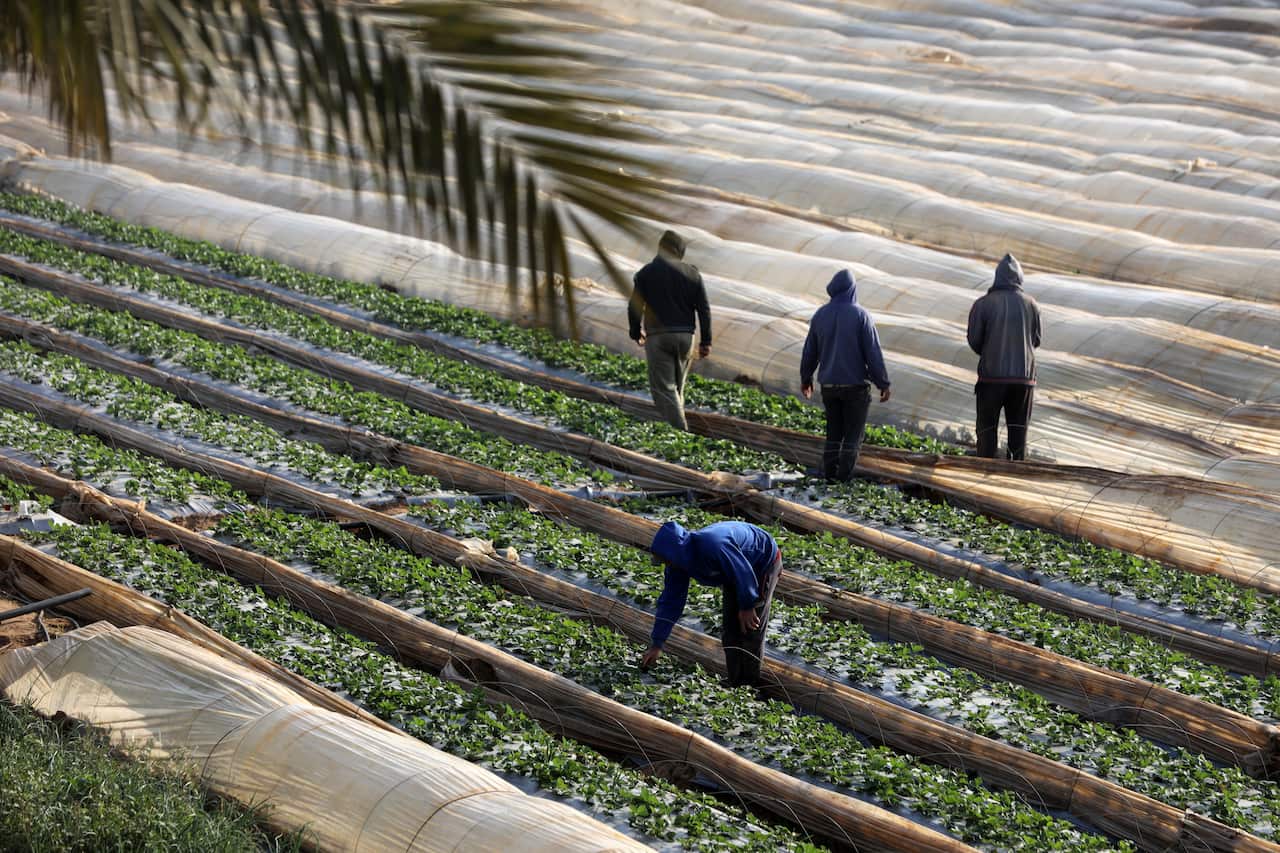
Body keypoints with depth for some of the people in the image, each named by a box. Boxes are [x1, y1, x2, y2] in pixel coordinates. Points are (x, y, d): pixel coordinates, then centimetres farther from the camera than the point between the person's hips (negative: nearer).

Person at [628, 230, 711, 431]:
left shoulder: (646, 272, -1)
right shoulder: (692, 273, 5)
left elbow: (634, 306, 0)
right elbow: (704, 309, 4)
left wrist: (636, 332, 17)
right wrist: (706, 341, 9)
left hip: (658, 337, -3)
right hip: (685, 336, 4)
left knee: (663, 388, -5)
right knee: (677, 387, 19)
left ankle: (680, 430, -17)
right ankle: (677, 424, 26)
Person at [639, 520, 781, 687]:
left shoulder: (711, 546, -42)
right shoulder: (678, 560, -15)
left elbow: (744, 572, -31)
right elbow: (670, 602, -8)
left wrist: (747, 606, -17)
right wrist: (656, 645, -8)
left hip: (765, 562, -8)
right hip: (737, 567, 8)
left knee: (749, 628, -8)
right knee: (730, 627, 7)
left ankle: (750, 685, 3)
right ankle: (736, 684, 17)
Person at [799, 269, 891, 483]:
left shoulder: (820, 315, 0)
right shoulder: (860, 315, -13)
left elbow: (810, 351, 8)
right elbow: (873, 352, -13)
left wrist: (806, 379, 22)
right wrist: (883, 383, -5)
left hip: (829, 385, 4)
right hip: (856, 385, -4)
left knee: (834, 432, 16)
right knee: (853, 433, 7)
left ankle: (830, 474, 11)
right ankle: (844, 476, 2)